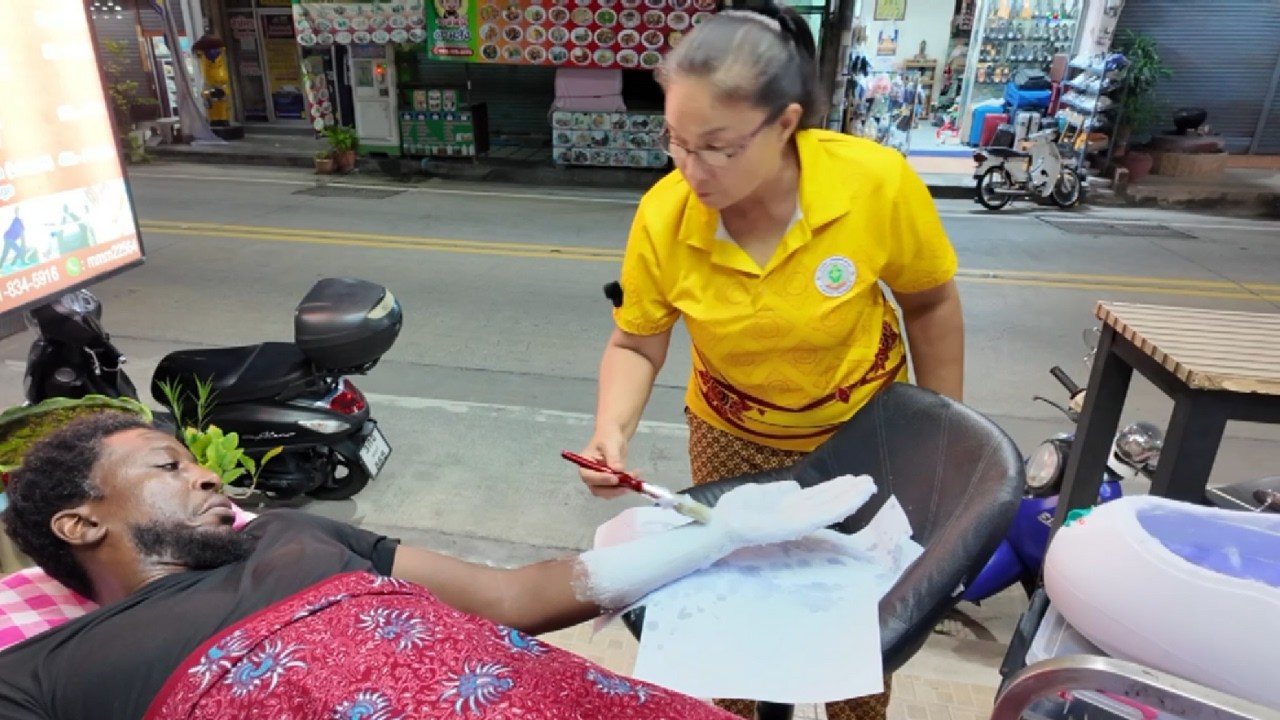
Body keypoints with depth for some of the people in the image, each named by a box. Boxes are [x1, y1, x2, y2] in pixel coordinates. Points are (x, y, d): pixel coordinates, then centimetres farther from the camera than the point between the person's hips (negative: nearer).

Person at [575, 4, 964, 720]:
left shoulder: (878, 182, -27)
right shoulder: (663, 216, -24)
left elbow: (930, 304, -9)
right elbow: (636, 346, -10)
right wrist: (613, 430, -28)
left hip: (865, 427, 0)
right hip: (733, 434, 1)